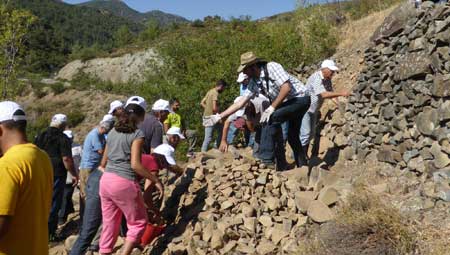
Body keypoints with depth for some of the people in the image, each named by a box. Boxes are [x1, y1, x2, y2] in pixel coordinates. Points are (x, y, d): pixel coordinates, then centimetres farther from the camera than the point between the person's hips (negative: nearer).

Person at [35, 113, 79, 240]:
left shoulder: (40, 136, 10)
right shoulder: (63, 138, -10)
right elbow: (66, 159, -17)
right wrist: (74, 174, -9)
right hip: (56, 175, -6)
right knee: (54, 204, 3)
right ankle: (49, 233, 7)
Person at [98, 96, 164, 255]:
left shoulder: (113, 132, 12)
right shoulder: (137, 134, -8)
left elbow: (103, 162, 17)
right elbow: (135, 164, -17)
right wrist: (156, 180, -10)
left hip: (106, 181, 7)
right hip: (124, 183, -7)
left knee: (109, 225, 15)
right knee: (139, 223, 10)